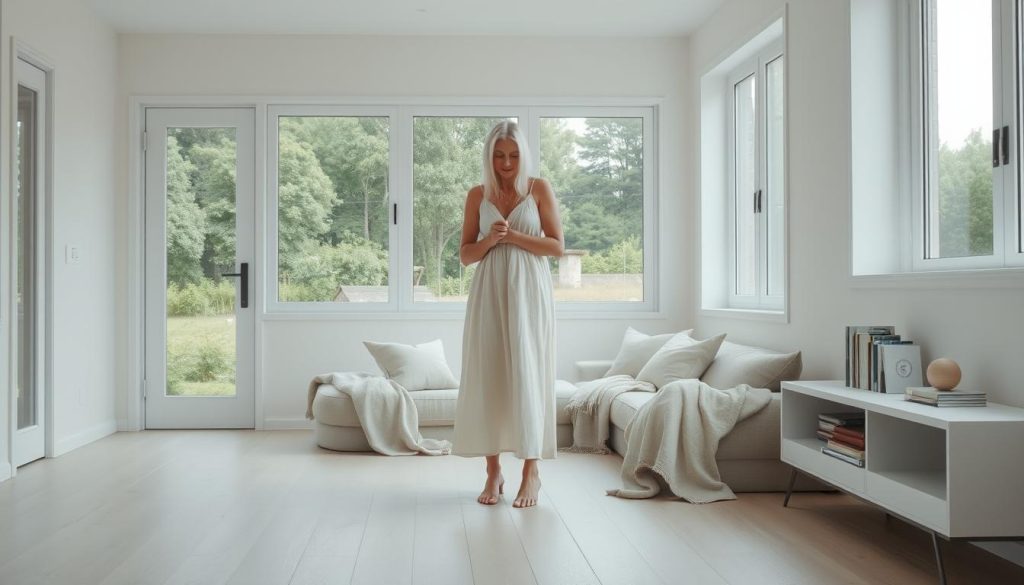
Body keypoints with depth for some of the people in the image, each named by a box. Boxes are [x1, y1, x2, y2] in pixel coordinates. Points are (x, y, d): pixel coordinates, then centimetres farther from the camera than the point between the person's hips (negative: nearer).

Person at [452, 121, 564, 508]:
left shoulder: (539, 189, 3)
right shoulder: (477, 195, 8)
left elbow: (558, 246, -1)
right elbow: (465, 255, 7)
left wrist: (513, 236, -12)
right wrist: (489, 240, -12)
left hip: (529, 292, -2)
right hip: (489, 293, 2)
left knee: (527, 375, -6)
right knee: (487, 376, -1)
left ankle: (531, 470, 2)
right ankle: (493, 471, 7)